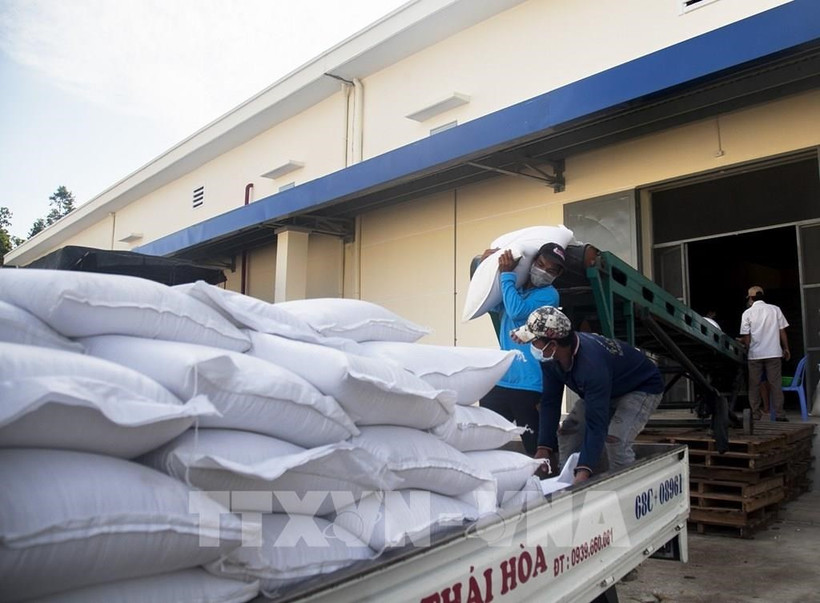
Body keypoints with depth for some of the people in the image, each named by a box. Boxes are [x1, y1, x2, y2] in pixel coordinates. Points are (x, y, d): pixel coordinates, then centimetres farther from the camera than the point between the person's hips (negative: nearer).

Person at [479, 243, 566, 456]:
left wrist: (507, 274, -12)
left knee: (536, 448, 0)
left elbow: (517, 311, -22)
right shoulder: (515, 288, 13)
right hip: (499, 380, 7)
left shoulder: (549, 295, -6)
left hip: (529, 385, -6)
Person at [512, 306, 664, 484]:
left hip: (643, 387, -8)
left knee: (615, 439, -28)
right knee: (568, 432, -1)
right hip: (608, 389, 8)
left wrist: (584, 472, -49)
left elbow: (596, 424, -44)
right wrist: (544, 448, -21)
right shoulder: (550, 358, -20)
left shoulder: (592, 365, -43)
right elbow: (550, 402, -14)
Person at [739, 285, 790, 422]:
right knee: (775, 383, 5)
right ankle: (779, 414, 3)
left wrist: (745, 352, 6)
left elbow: (746, 337, -4)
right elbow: (782, 331, 5)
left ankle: (756, 414, 7)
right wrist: (786, 349, 13)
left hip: (754, 354, -1)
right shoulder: (775, 309, 3)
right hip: (773, 353, 1)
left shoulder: (747, 313, -2)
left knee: (754, 385, 6)